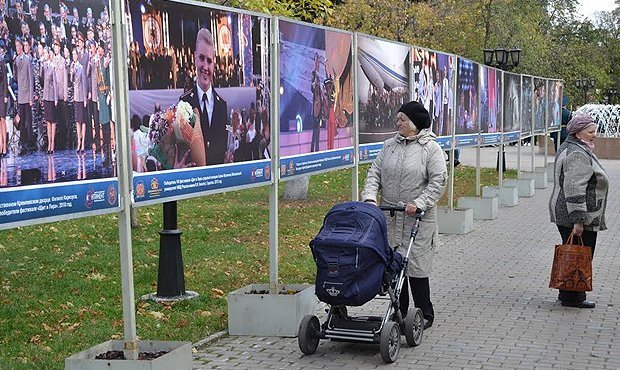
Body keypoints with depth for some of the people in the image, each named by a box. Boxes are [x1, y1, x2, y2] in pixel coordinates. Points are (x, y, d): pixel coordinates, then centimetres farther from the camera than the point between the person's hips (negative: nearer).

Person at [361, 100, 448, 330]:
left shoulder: (430, 148, -3)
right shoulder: (389, 146, 12)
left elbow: (438, 181, -8)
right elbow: (375, 173, 10)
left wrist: (419, 203, -18)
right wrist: (369, 196, -7)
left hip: (418, 219, -5)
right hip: (390, 217, 5)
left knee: (416, 266, -3)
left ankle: (424, 315, 11)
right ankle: (399, 313, 19)